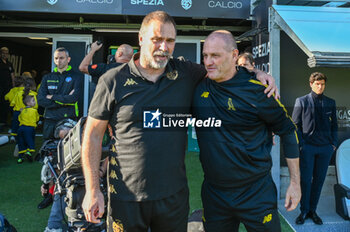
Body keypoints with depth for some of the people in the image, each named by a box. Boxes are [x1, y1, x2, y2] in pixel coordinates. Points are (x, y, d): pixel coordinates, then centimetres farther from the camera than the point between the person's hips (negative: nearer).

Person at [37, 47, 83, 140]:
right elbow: (41, 100, 1)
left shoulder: (75, 77, 2)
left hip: (68, 120, -3)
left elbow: (74, 98, -13)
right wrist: (64, 101, -8)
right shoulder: (47, 78, 13)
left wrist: (53, 97, -4)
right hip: (50, 121, 4)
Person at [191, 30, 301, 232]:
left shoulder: (256, 90, -13)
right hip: (213, 192, 3)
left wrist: (295, 182, -2)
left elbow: (288, 131, -4)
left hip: (256, 192, -3)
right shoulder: (198, 86, -4)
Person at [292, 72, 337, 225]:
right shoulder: (301, 101, 2)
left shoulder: (330, 103, 11)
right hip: (307, 147, -3)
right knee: (305, 180, 0)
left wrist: (334, 143, 6)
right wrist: (300, 144, -6)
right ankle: (304, 211, 14)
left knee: (319, 180, 8)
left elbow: (334, 125, 16)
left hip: (325, 148, 3)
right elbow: (295, 124, 1)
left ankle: (312, 210, 21)